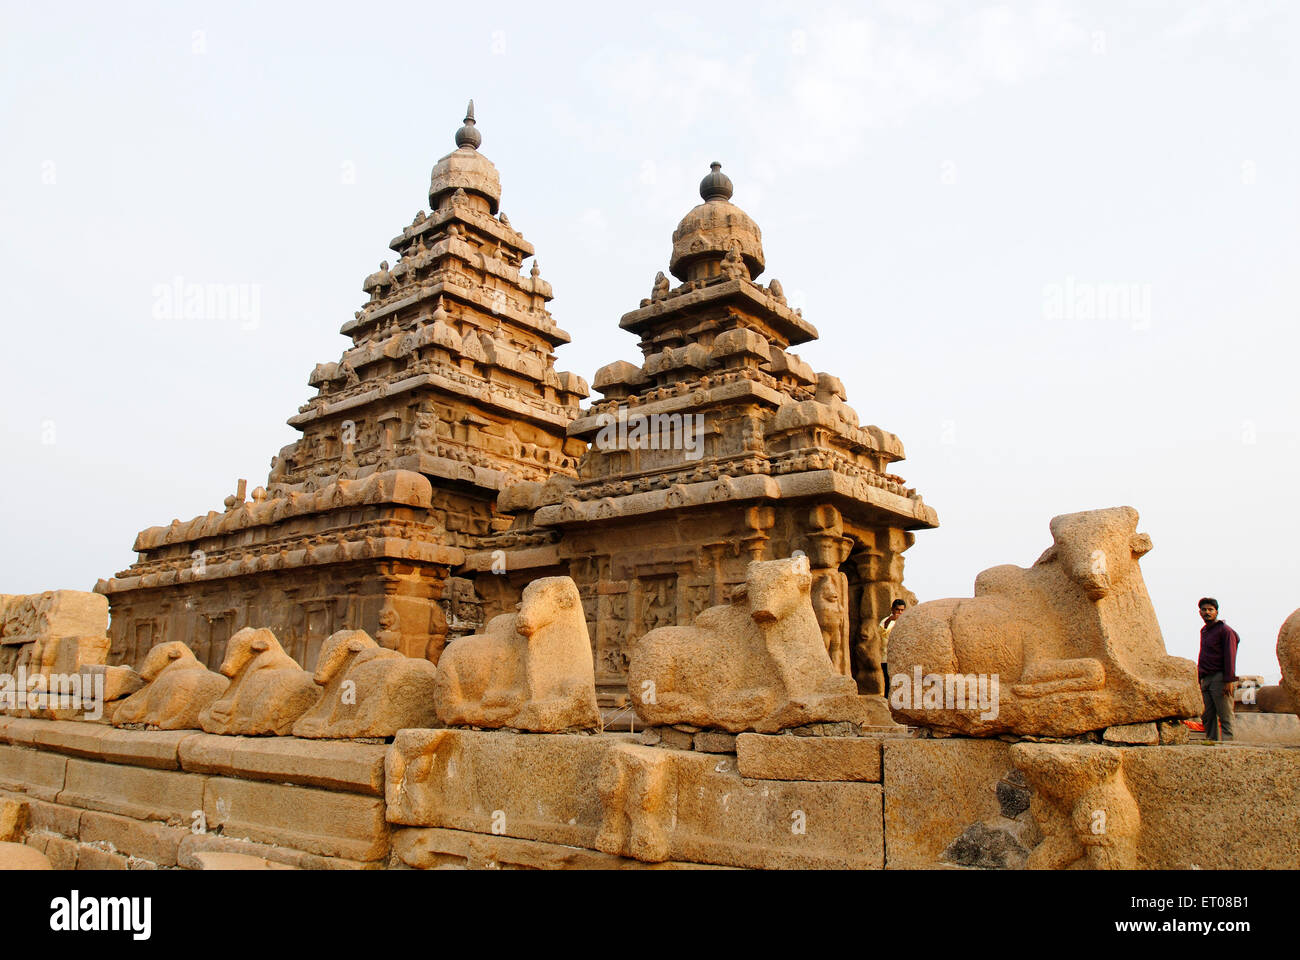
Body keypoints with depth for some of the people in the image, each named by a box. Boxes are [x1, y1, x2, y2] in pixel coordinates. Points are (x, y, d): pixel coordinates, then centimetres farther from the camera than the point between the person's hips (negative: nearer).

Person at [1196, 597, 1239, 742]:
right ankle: (1211, 742, 8)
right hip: (1206, 679, 8)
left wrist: (1229, 680, -17)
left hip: (1220, 678, -8)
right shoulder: (1204, 631, 20)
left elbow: (1230, 657, -10)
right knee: (1208, 717, 6)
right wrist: (1200, 678, 17)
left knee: (1225, 717, -7)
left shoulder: (1225, 630, -3)